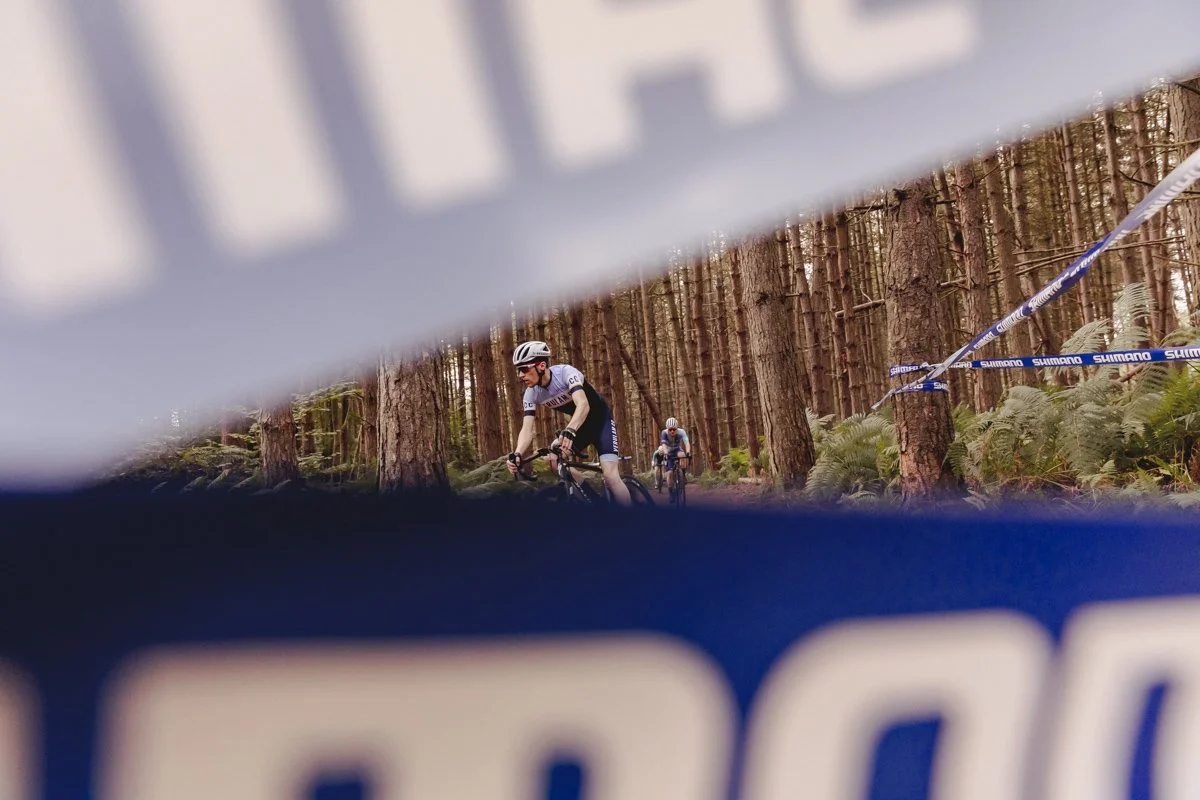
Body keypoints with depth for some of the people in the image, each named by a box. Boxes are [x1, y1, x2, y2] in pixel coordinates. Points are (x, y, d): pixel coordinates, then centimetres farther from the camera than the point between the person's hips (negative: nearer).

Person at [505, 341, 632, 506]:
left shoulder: (565, 372, -29)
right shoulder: (532, 394, -11)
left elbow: (583, 404, -45)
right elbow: (527, 429, -17)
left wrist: (569, 431, -63)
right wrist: (517, 454, -38)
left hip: (601, 420, -6)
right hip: (580, 424, 6)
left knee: (610, 476, -22)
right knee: (555, 459, -18)